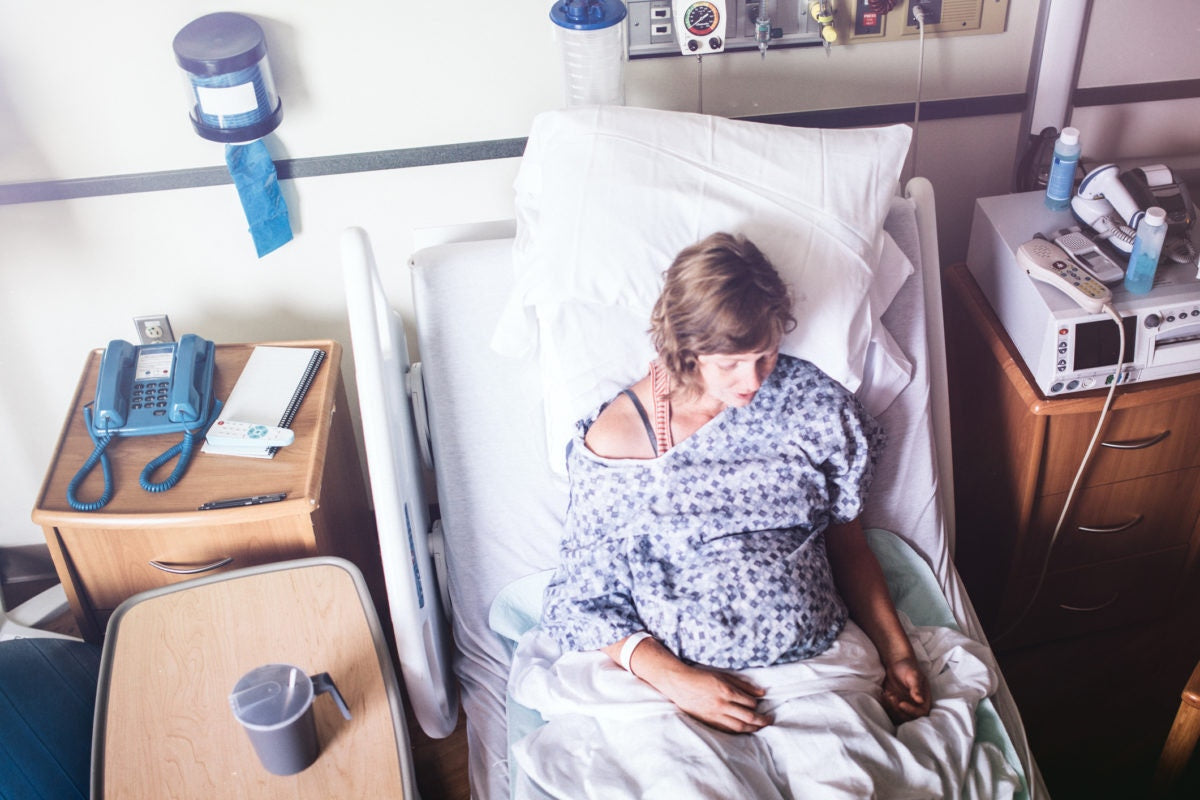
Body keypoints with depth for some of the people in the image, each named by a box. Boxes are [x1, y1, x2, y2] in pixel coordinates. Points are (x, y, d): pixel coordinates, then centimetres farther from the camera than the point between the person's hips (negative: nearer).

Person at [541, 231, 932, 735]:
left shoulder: (812, 404, 5)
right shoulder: (612, 442, -3)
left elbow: (847, 545, 15)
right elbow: (584, 599, 0)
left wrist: (897, 655, 4)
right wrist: (674, 680, -14)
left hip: (819, 662, 3)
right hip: (676, 675, -2)